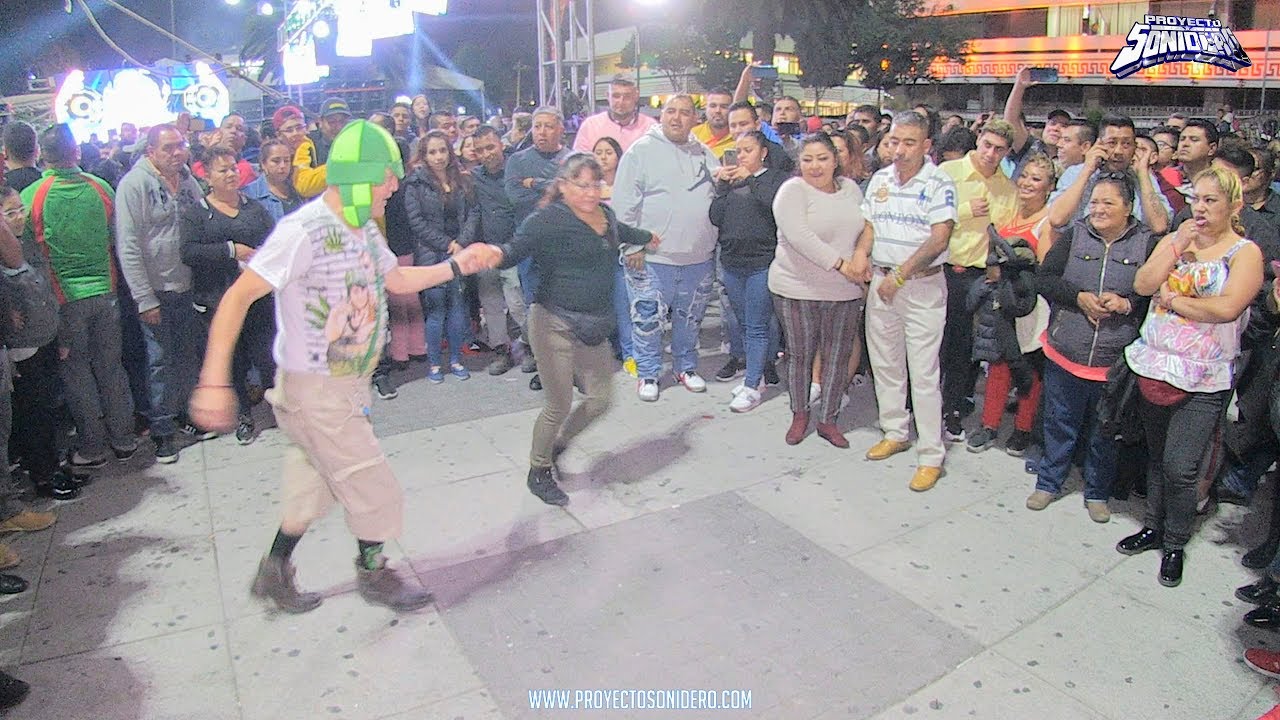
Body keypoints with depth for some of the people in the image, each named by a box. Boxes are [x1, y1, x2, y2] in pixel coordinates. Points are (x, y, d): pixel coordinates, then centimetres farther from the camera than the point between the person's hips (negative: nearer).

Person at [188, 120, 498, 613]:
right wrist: (214, 382, -30)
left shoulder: (364, 228, 3)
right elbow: (237, 298, -25)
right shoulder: (305, 231, -24)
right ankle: (373, 574, 30)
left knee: (316, 487, 22)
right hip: (314, 390, -9)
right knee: (373, 489, 5)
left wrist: (453, 266, 8)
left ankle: (274, 573, 40)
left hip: (349, 383, 9)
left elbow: (396, 279, 20)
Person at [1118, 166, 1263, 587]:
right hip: (1154, 367, 5)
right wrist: (1177, 246, -10)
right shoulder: (1174, 241, 10)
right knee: (1157, 456, 17)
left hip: (1204, 379, -5)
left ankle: (1176, 544, 14)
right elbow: (1143, 285, -5)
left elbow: (1227, 308, -21)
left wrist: (1173, 299, -9)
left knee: (1180, 467, -6)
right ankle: (1154, 527, 34)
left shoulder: (1245, 253, -4)